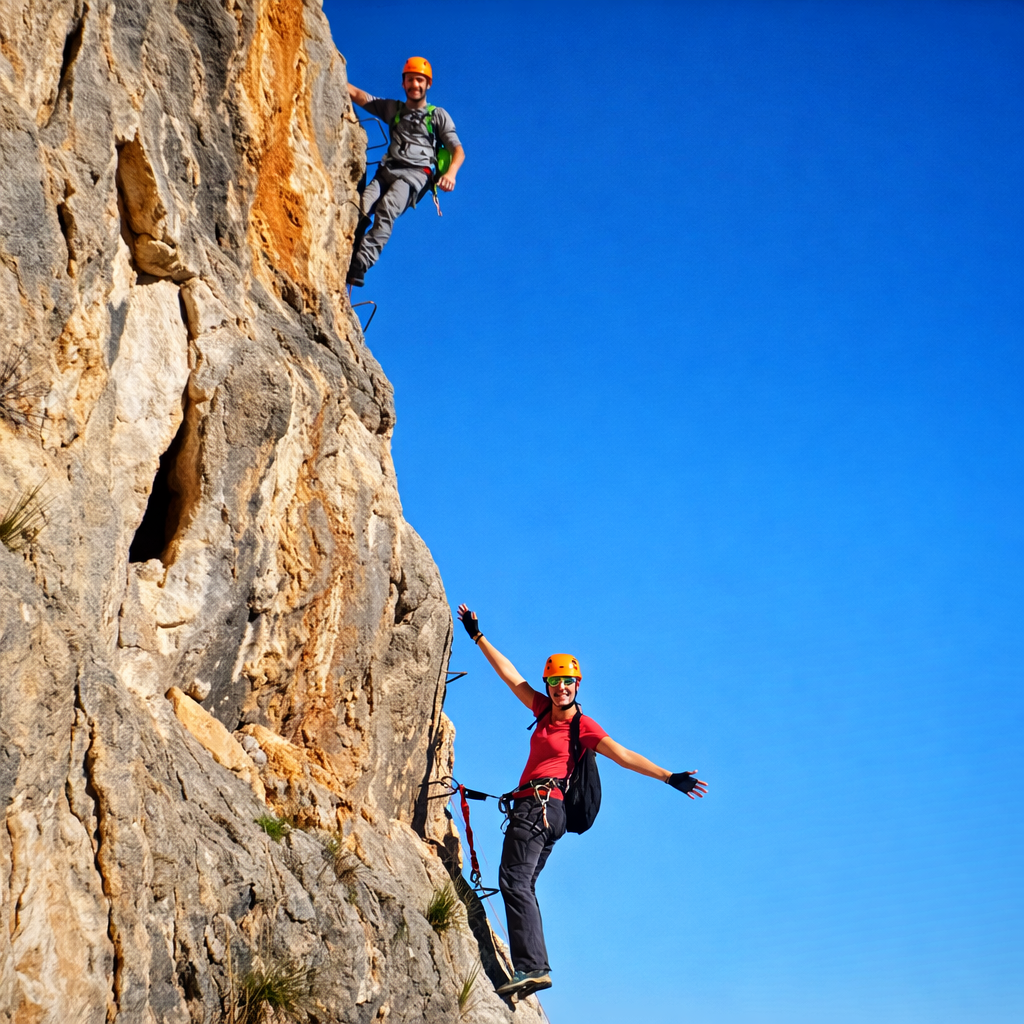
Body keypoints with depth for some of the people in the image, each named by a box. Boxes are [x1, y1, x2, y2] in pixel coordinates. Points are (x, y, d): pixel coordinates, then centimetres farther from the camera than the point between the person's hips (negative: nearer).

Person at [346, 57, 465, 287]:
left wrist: (451, 172, -13)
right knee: (361, 208, -29)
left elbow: (458, 150, 8)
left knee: (386, 209, -34)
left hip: (416, 173, -4)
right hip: (387, 170, 4)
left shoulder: (439, 116, 19)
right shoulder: (393, 109, 28)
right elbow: (357, 95, 28)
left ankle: (359, 266, -49)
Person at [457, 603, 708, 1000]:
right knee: (522, 885, 4)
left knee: (514, 880, -19)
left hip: (541, 804, -8)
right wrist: (477, 636, 22)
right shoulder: (544, 710, 16)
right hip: (533, 808, 8)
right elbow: (511, 675, 20)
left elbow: (623, 755, -8)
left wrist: (668, 777, -17)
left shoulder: (583, 726, -1)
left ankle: (531, 967, -27)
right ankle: (533, 967, 1)